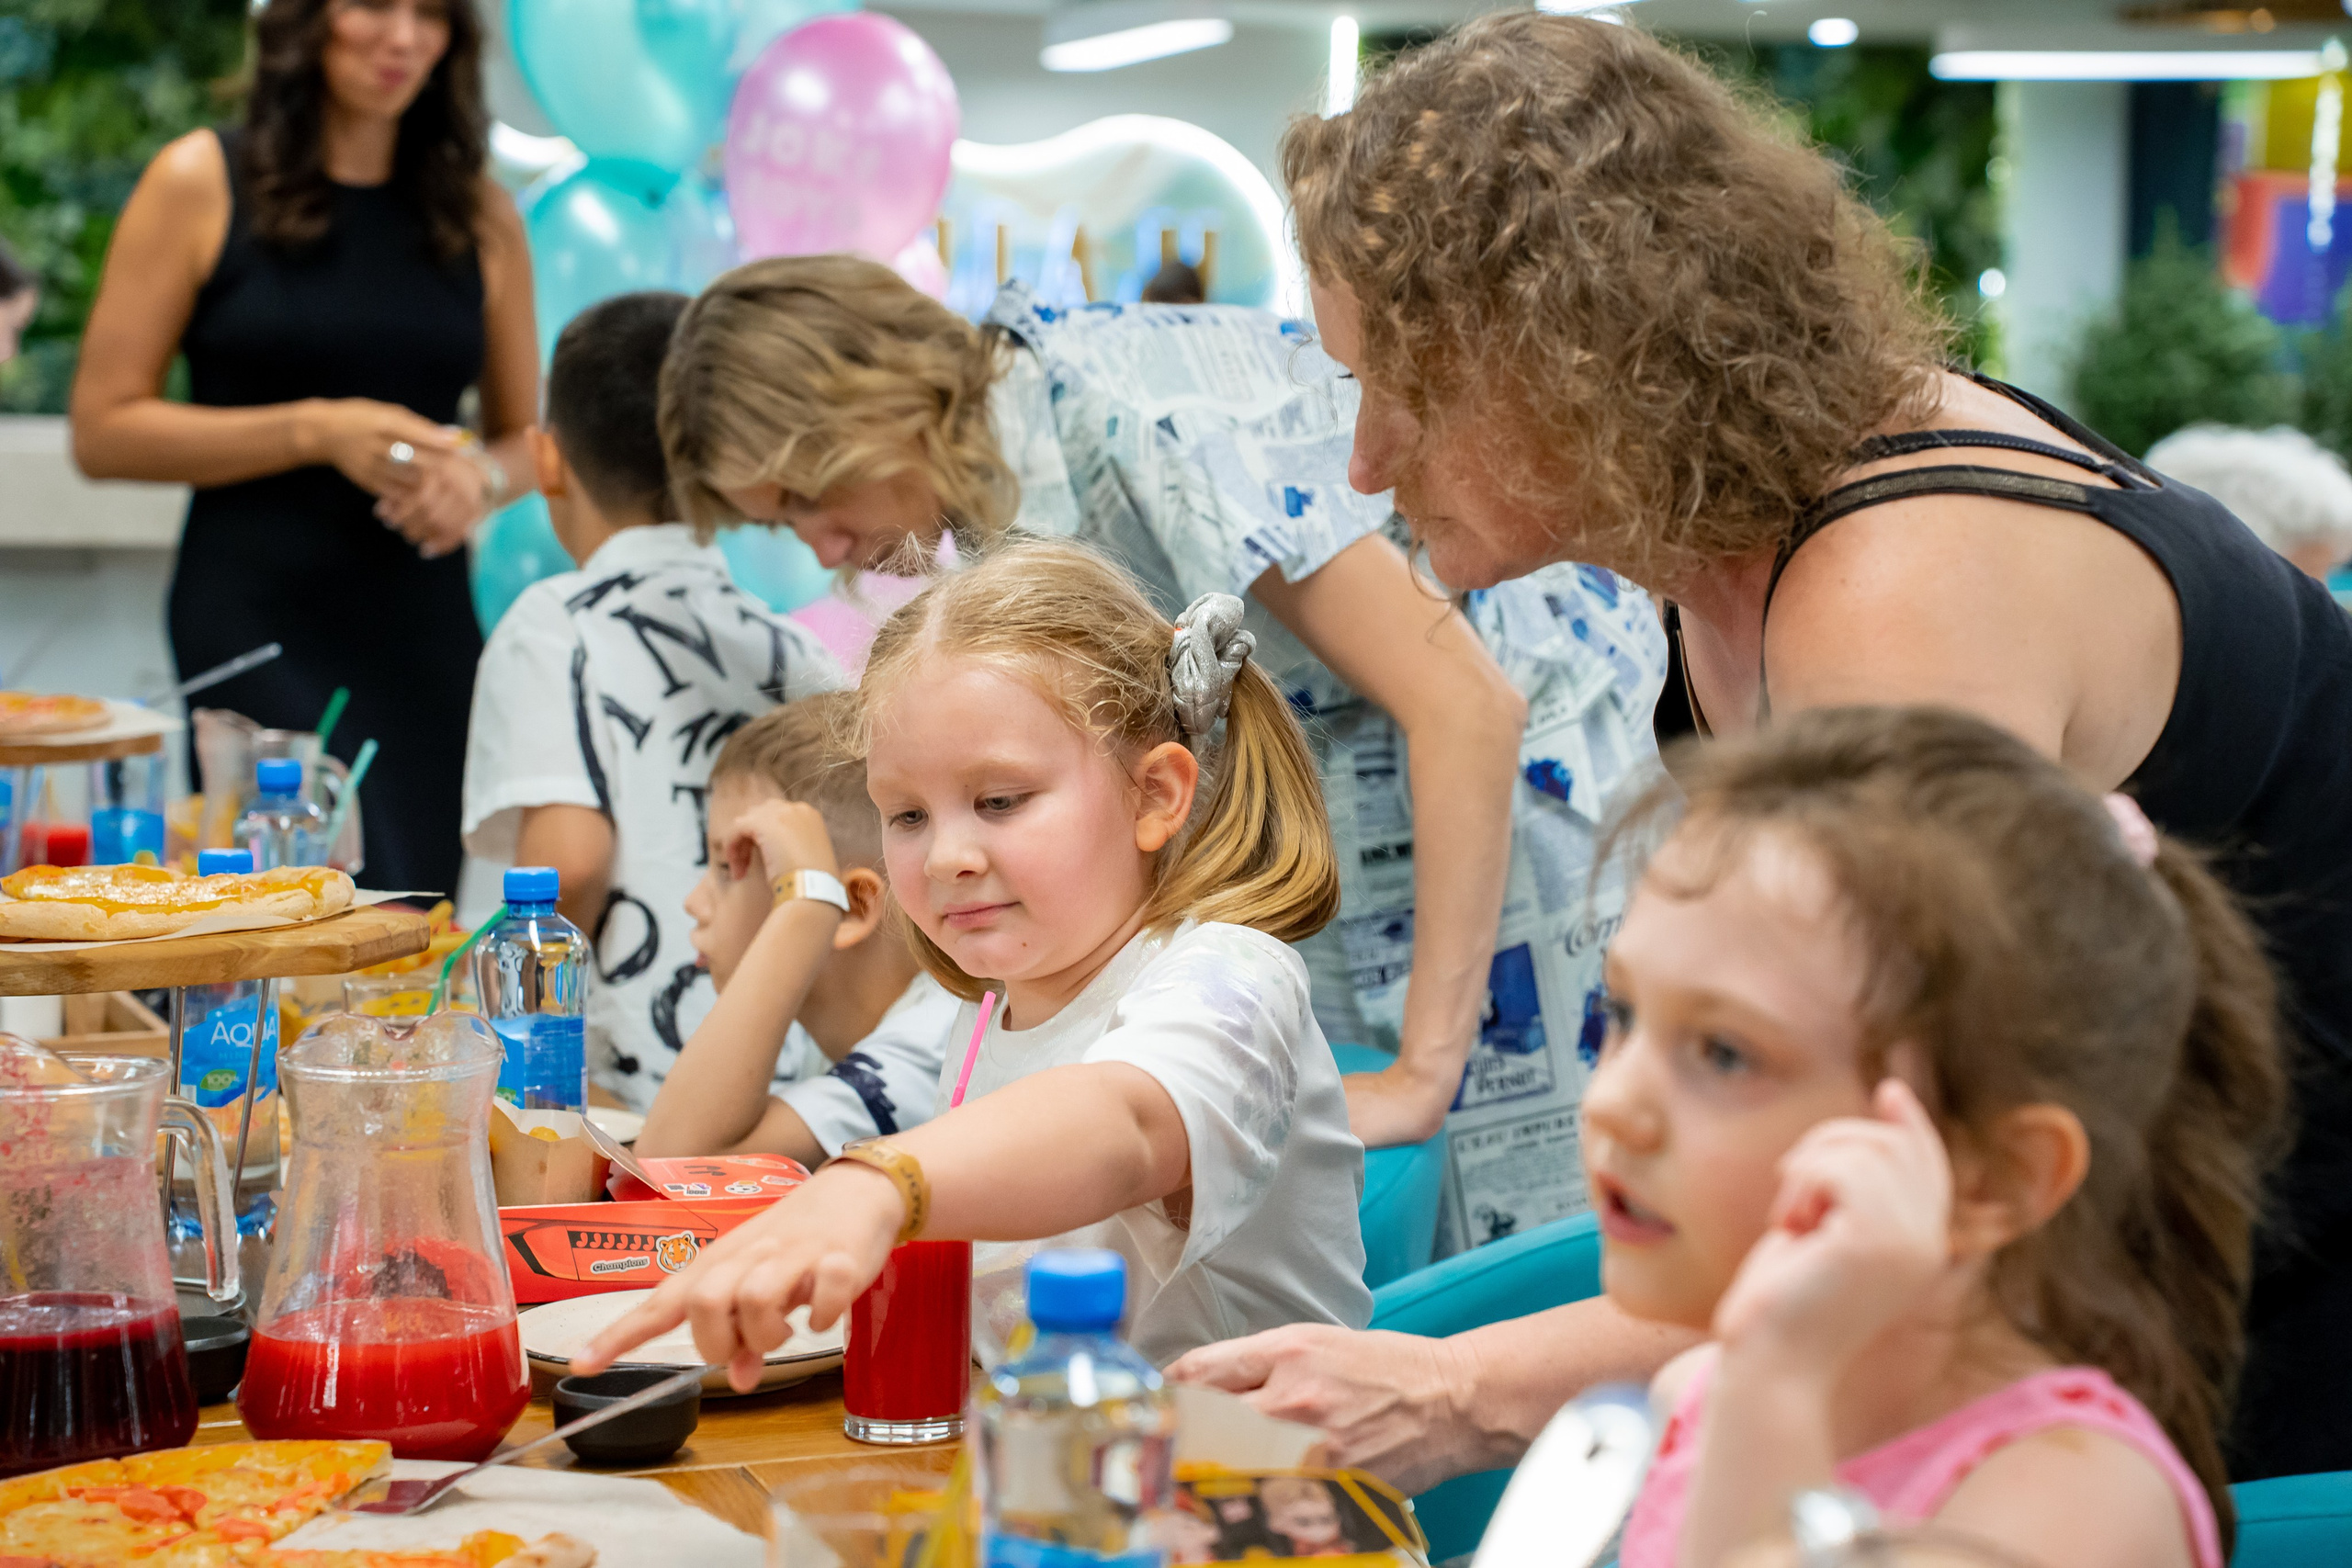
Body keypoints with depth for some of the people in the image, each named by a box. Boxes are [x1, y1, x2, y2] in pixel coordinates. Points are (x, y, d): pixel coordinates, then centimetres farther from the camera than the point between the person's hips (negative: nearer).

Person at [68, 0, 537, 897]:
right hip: (255, 623, -4)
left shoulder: (479, 216, 12)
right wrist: (317, 432, -11)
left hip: (426, 630, 4)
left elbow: (526, 437, 20)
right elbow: (104, 430, -2)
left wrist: (480, 478, -5)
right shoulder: (200, 184, 1)